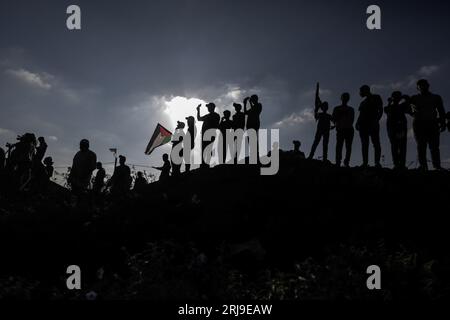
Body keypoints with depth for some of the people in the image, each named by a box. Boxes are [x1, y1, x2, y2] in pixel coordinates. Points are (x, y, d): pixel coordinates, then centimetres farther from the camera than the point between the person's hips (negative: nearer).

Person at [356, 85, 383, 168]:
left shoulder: (376, 98, 7)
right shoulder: (363, 102, 26)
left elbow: (380, 110, -3)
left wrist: (376, 120, -18)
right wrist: (357, 122, 5)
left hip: (372, 124, -6)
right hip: (363, 124, 6)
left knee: (376, 143, -15)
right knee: (364, 144, -4)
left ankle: (377, 162, -23)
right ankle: (365, 163, -10)